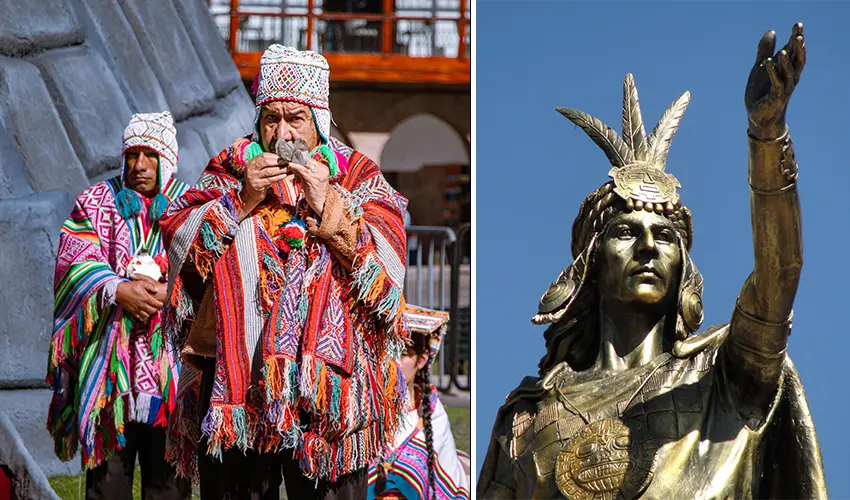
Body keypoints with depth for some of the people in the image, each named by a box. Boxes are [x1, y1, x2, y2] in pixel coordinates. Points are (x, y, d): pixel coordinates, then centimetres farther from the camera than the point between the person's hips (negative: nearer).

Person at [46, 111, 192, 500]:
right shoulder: (96, 202, 12)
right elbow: (76, 263, -2)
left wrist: (166, 289, -16)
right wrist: (118, 290, -18)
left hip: (169, 359, 0)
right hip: (108, 358, 0)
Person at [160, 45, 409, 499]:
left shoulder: (358, 176, 9)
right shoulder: (231, 169, 13)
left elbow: (386, 262, -4)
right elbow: (180, 246, 2)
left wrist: (328, 206, -11)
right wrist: (242, 200, -8)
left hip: (327, 387, -1)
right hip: (235, 373, 1)